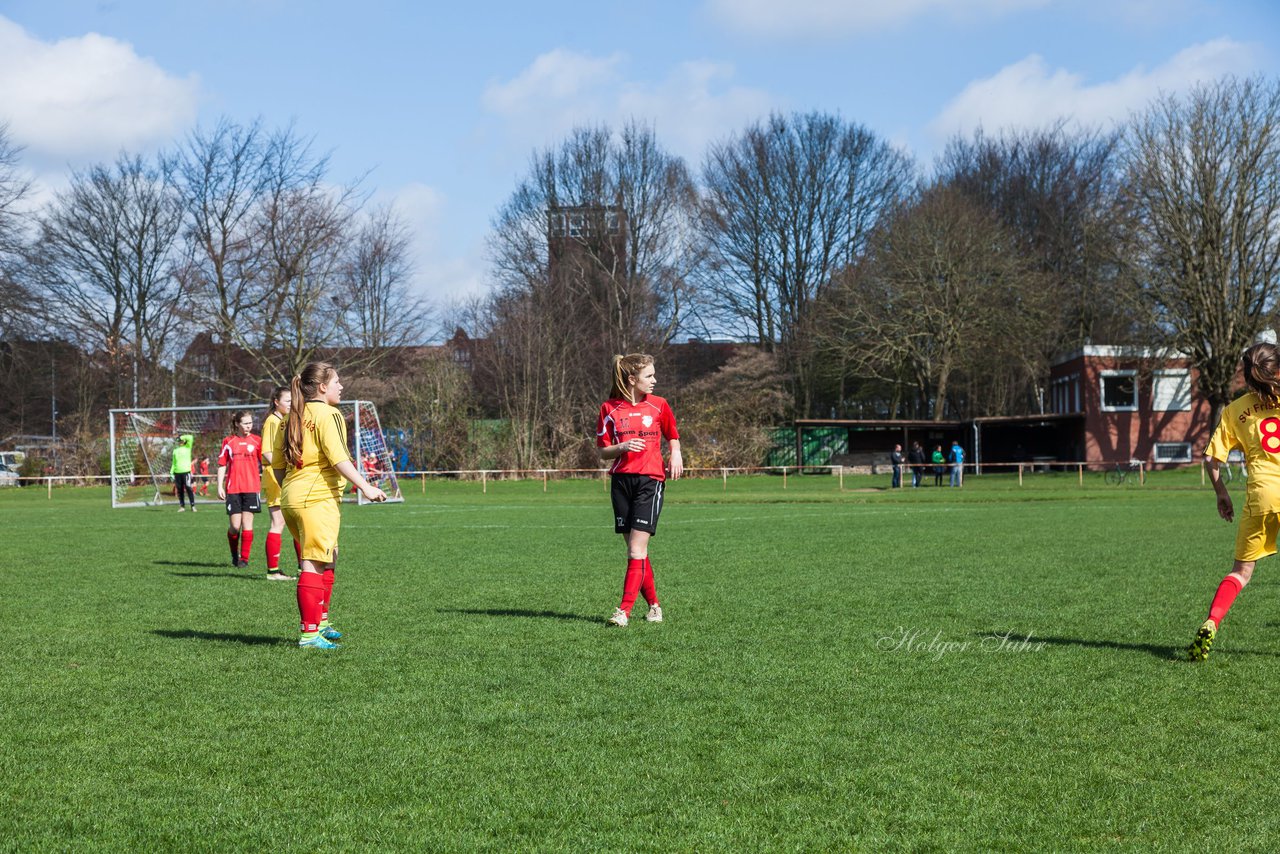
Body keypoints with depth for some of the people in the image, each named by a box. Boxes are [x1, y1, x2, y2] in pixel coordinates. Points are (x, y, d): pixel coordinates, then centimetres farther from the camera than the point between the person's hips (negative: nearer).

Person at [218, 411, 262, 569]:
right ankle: (234, 555, 20)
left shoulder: (257, 441, 6)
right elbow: (222, 465, 9)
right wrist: (220, 486, 3)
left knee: (247, 524, -4)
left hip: (251, 488, 0)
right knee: (234, 526, -1)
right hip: (233, 489, 0)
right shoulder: (228, 441, 7)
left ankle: (244, 558, 3)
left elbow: (264, 463, 8)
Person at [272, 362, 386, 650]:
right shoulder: (327, 414, -9)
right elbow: (338, 459, -18)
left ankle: (321, 621, 28)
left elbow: (277, 464, 18)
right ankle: (310, 633, -7)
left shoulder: (291, 418, 16)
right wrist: (365, 487, -17)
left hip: (291, 497, 9)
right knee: (314, 565, -7)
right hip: (318, 498, -9)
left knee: (327, 560, 22)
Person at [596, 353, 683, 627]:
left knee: (637, 549, -12)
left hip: (650, 479, -1)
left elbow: (672, 436, 21)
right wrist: (623, 447, -14)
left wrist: (676, 454, 0)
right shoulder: (609, 409, 3)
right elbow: (603, 451, 5)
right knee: (634, 550, 5)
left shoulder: (658, 405, 5)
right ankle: (654, 605, 19)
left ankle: (624, 610, -14)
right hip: (621, 479, 2)